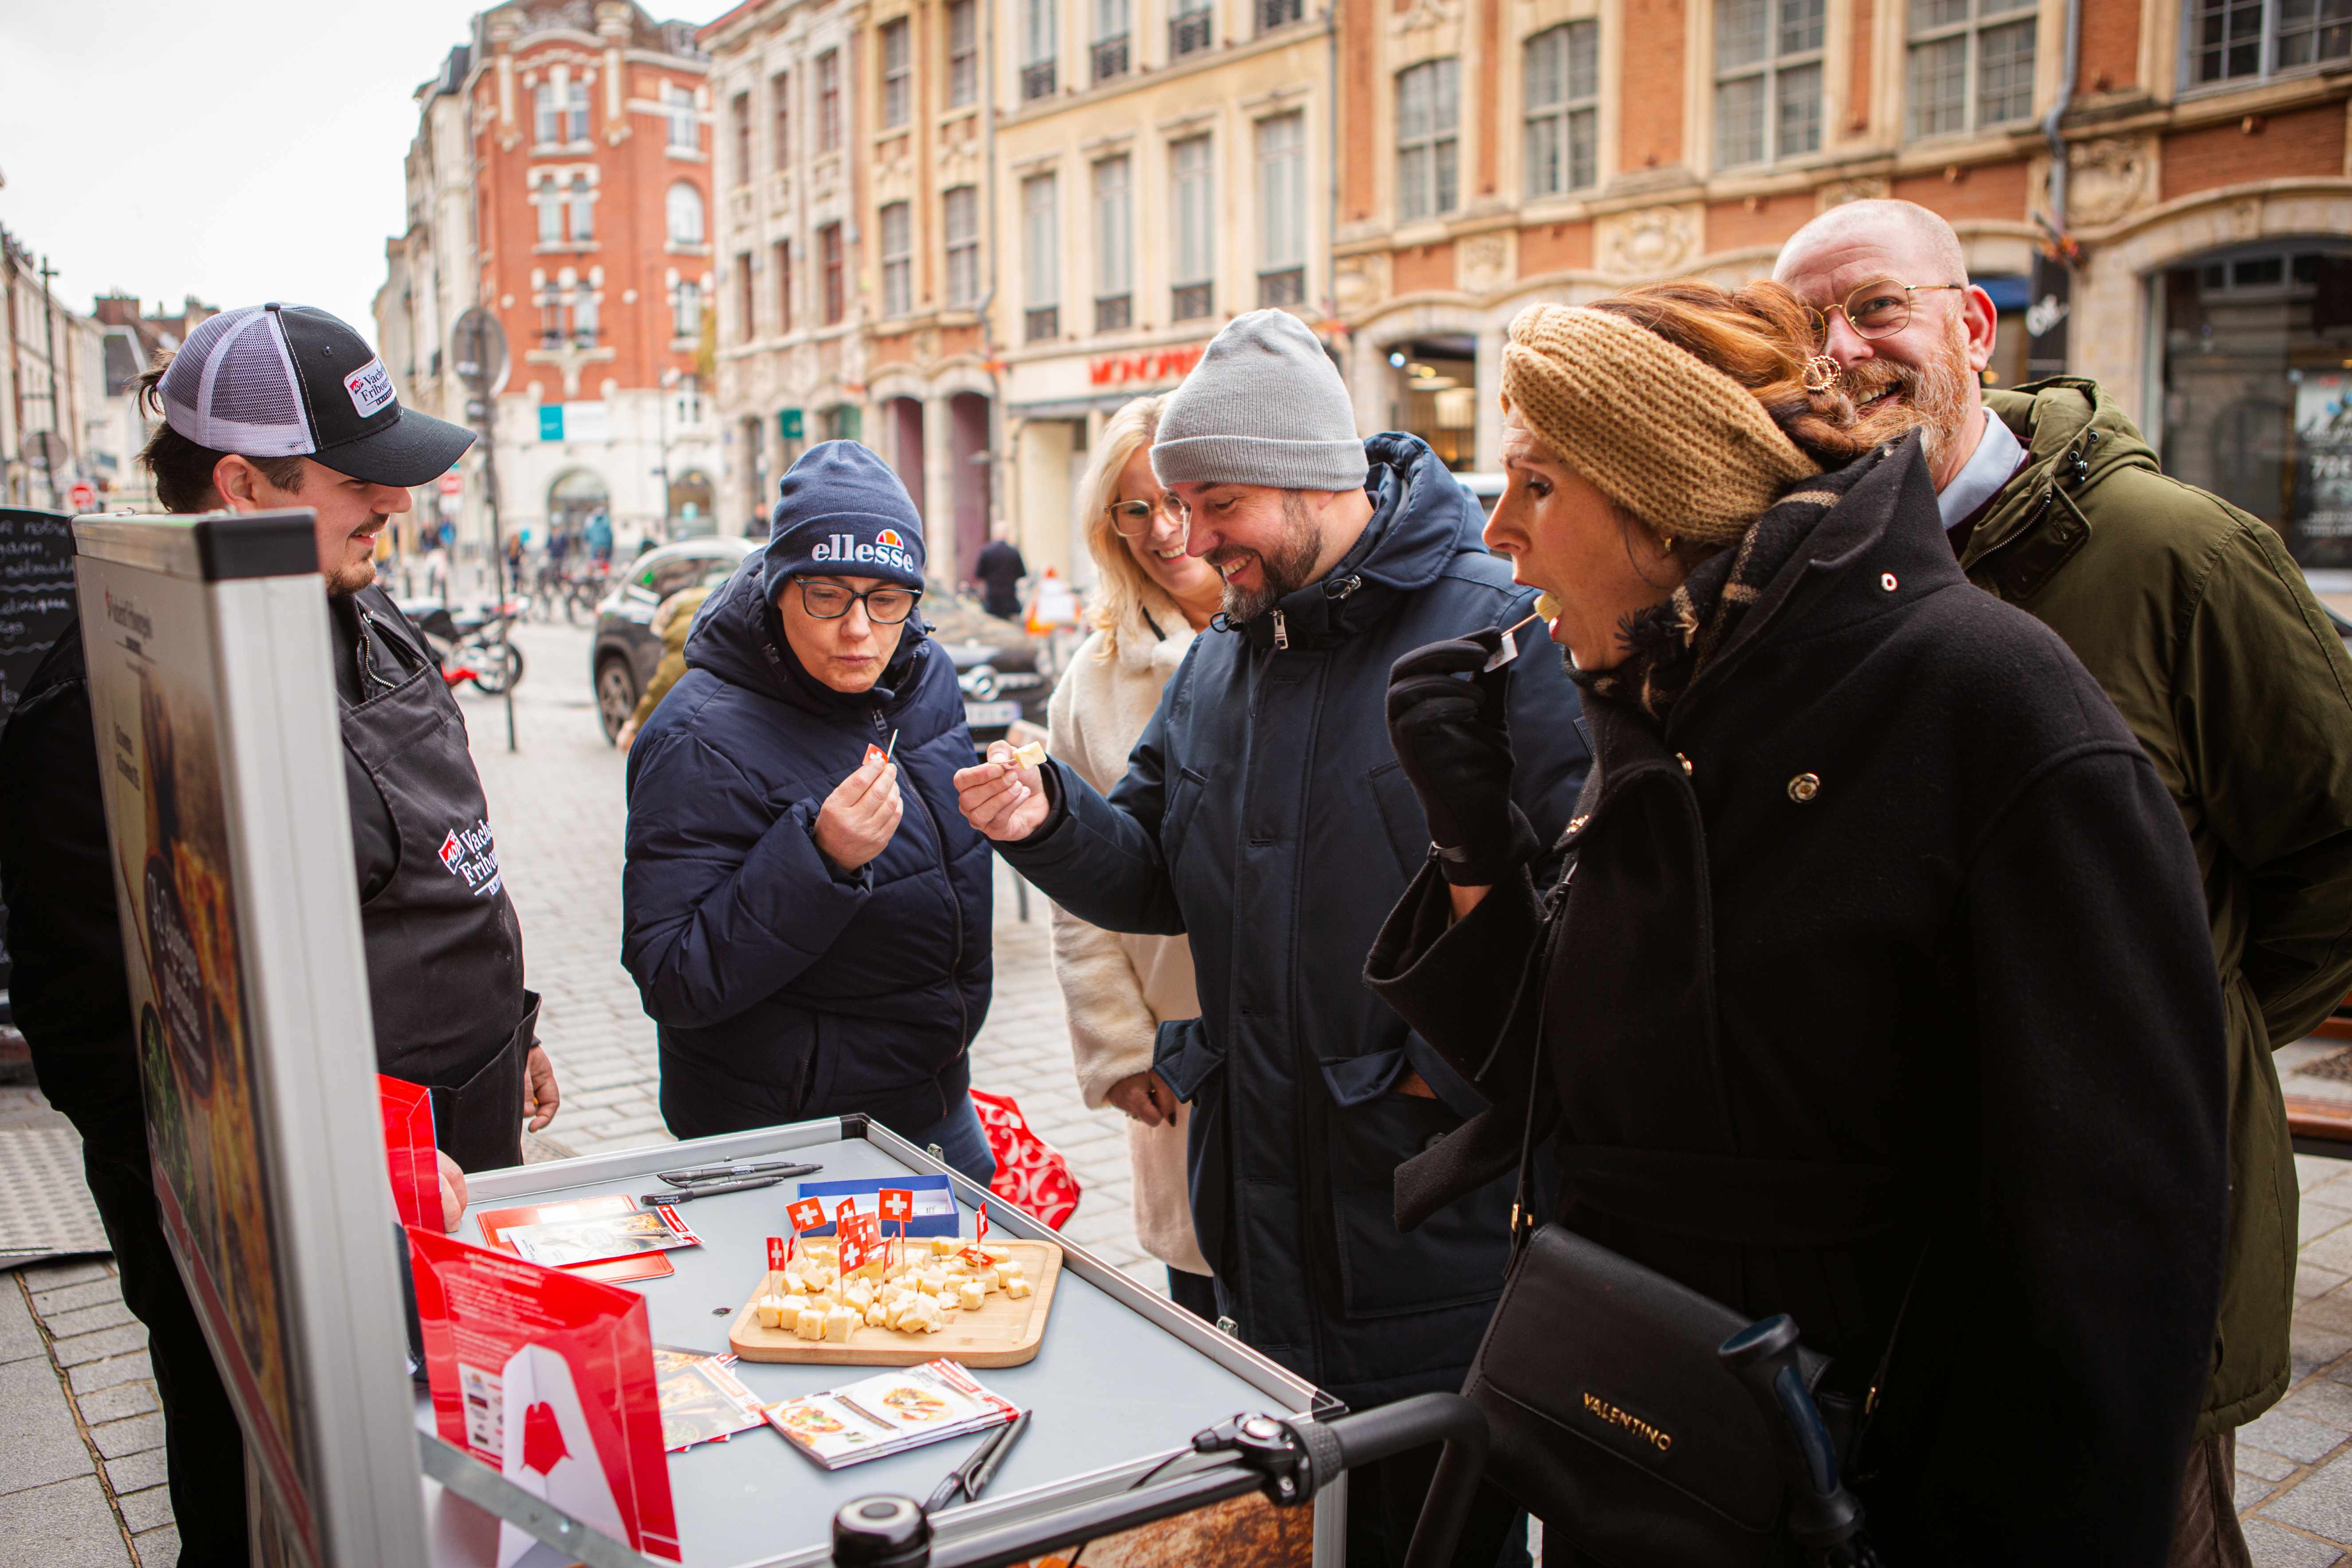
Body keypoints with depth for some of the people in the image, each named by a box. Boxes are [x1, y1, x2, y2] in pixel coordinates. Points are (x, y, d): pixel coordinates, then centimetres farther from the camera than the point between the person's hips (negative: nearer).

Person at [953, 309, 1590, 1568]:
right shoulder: (1217, 666, 11)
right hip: (1258, 1221, 7)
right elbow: (1158, 881, 14)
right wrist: (1050, 821, -5)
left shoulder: (1500, 635, -14)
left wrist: (1460, 1064, -19)